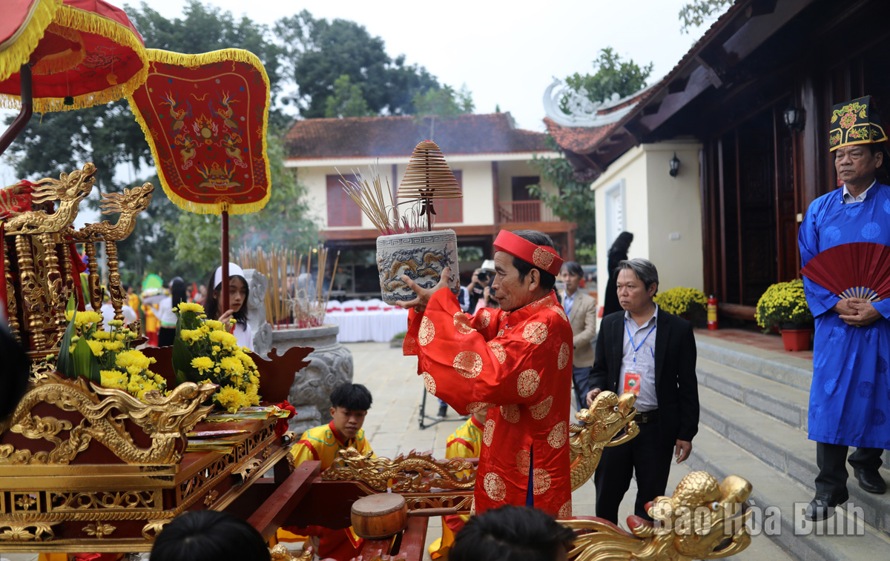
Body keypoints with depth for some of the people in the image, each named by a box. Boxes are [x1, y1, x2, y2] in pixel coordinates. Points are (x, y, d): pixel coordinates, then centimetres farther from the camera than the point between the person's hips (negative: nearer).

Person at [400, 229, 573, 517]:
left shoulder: (545, 326, -25)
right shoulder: (518, 317, 7)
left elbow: (485, 375, -36)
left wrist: (441, 304, -28)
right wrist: (431, 305, -10)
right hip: (512, 463, 9)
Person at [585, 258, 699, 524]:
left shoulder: (678, 329, -4)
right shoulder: (609, 325, 5)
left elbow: (687, 385, -2)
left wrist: (686, 433, -2)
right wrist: (595, 389, -10)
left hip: (657, 427, -2)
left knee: (650, 498, 12)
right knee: (606, 494, 9)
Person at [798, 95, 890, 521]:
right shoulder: (819, 210, 4)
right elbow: (808, 267, 4)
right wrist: (834, 304, -10)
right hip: (834, 325, 1)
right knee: (829, 401, -1)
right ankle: (829, 490, 8)